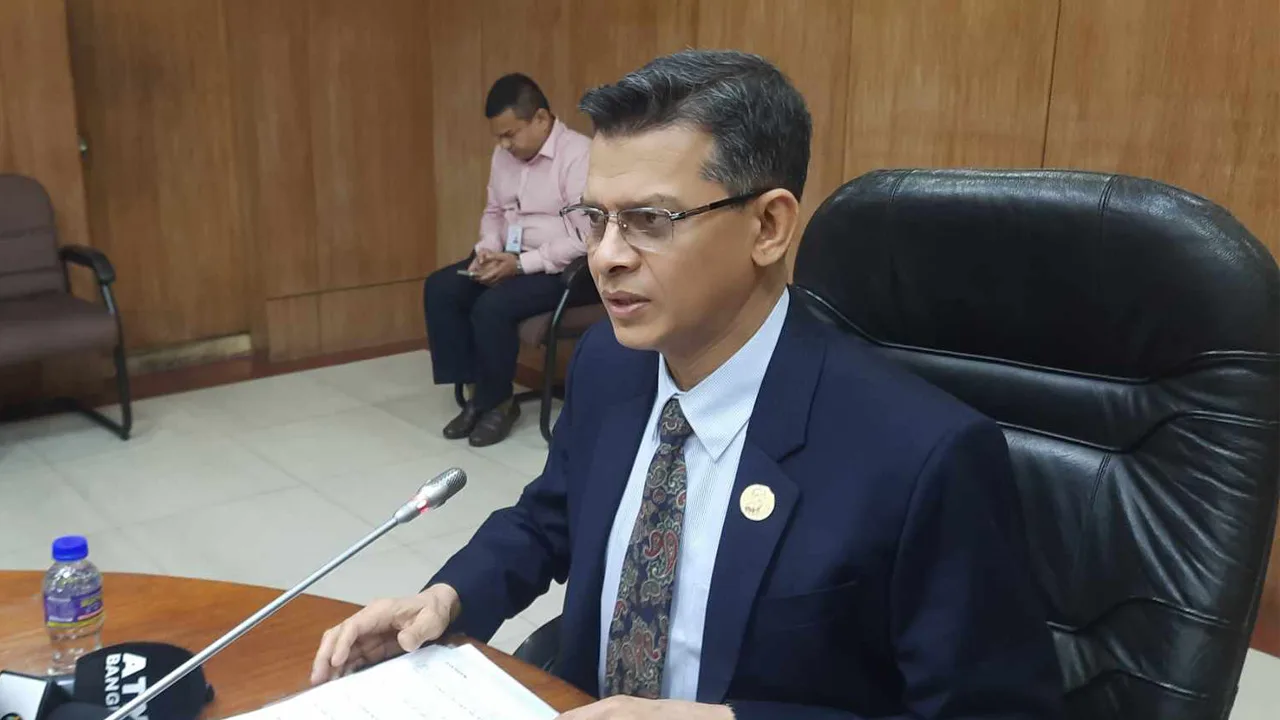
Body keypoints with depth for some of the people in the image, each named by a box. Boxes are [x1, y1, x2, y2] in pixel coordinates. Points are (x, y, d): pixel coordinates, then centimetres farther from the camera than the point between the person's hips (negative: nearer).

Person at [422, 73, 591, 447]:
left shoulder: (579, 154, -17)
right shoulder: (504, 155, 9)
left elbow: (585, 237, -23)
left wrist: (521, 264, -24)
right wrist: (488, 249, -2)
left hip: (560, 267, -8)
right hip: (510, 258, 8)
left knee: (492, 306, -29)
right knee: (439, 288, -10)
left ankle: (497, 401, -5)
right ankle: (474, 391, -4)